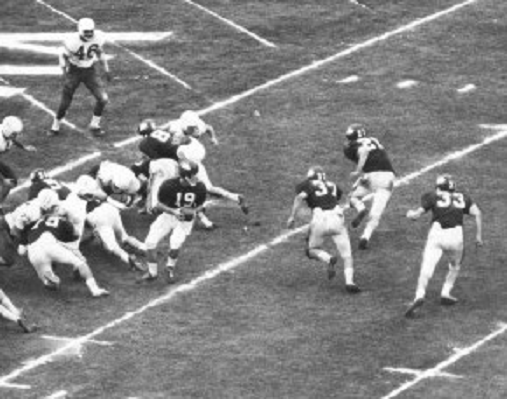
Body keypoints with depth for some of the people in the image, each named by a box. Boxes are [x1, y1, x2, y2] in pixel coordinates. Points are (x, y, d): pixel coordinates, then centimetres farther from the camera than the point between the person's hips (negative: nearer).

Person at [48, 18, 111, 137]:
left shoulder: (98, 37, -14)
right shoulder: (73, 41, -27)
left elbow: (100, 52, 6)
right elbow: (63, 56, -11)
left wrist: (106, 70, 8)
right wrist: (65, 73, -17)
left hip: (90, 70, 3)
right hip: (74, 71, -3)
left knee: (103, 99, -9)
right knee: (65, 101, 3)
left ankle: (94, 125, 10)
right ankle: (55, 126, 26)